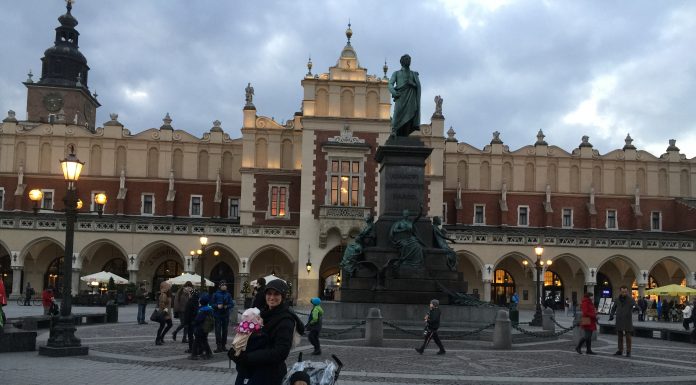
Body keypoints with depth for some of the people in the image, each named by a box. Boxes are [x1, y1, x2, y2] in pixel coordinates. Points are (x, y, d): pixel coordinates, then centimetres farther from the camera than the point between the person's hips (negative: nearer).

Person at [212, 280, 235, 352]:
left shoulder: (228, 294, 3)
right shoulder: (216, 294, -2)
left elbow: (232, 304, 2)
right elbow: (212, 304, -2)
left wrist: (227, 306, -16)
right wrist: (217, 306, -19)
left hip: (226, 315, 2)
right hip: (217, 315, -2)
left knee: (225, 330, 8)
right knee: (218, 330, -6)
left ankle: (223, 345, 18)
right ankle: (219, 346, -2)